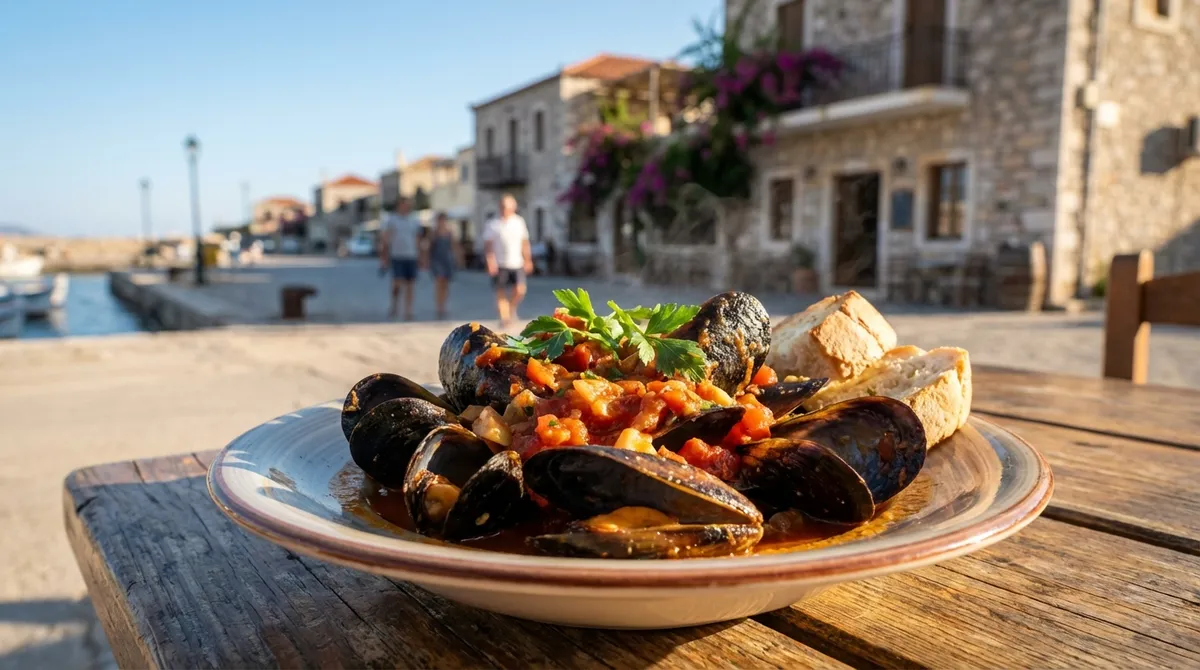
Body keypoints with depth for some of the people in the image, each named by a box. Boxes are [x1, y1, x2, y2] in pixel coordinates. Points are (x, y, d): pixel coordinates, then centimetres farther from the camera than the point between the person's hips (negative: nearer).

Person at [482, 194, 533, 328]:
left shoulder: (519, 222, 9)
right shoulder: (493, 224, 0)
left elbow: (525, 243, 15)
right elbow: (487, 245, -2)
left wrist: (528, 260, 12)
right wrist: (490, 261, -13)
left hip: (517, 263, 2)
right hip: (500, 264, -2)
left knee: (520, 290, -9)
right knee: (501, 293, 0)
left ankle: (512, 307, 20)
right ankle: (504, 318, 9)